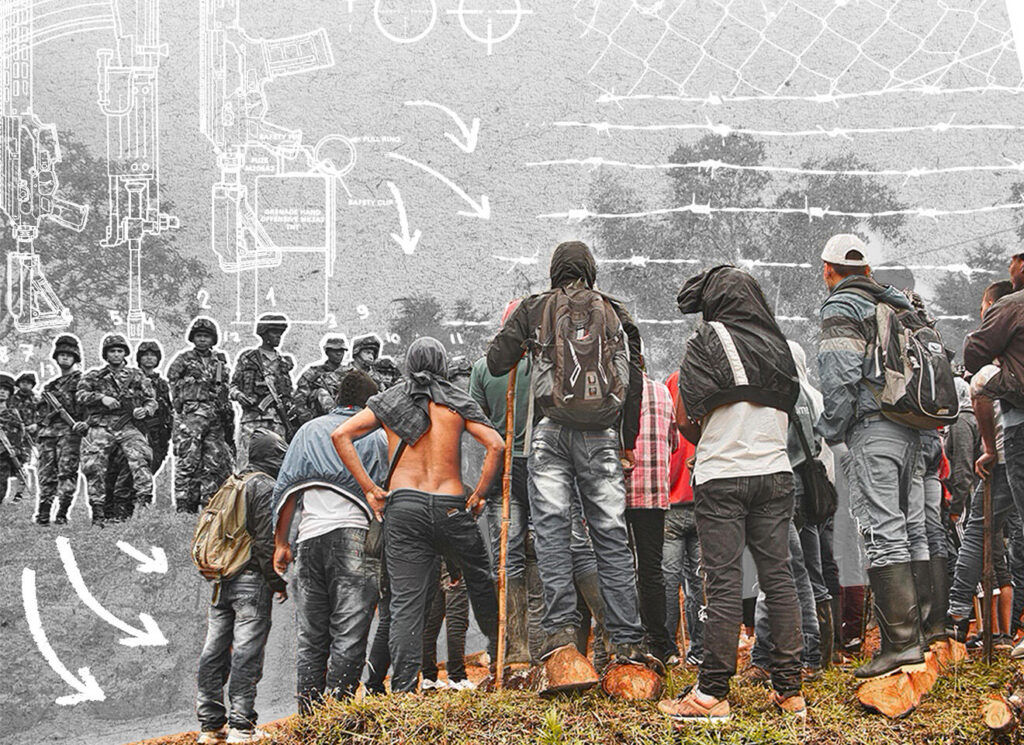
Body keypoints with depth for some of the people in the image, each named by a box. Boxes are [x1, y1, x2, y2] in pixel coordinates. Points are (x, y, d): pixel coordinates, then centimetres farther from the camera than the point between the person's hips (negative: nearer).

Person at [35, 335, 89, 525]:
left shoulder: (82, 380, 7)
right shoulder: (49, 386, 25)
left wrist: (86, 423, -20)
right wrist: (40, 430, 16)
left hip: (70, 430, -5)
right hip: (48, 432, 5)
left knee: (67, 471, -15)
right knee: (46, 473, 0)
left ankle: (62, 514, -16)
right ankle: (43, 514, 3)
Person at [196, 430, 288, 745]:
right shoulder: (265, 486, -7)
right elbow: (267, 540, -14)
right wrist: (278, 582, -8)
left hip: (221, 582, 8)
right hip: (251, 581, -8)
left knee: (214, 651, 6)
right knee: (247, 651, -7)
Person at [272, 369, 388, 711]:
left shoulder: (310, 430, 16)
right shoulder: (376, 435, 9)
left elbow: (286, 489, 13)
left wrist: (281, 543, 16)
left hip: (310, 536, 3)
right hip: (354, 533, -3)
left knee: (311, 637, 9)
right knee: (349, 634, -5)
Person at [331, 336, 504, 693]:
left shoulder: (388, 401, 11)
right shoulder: (458, 402, 7)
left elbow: (341, 435, 1)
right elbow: (496, 445, -5)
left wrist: (369, 488, 1)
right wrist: (479, 494, 2)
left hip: (403, 506, 1)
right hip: (451, 505, -1)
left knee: (405, 601, -3)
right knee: (479, 580, 22)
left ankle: (403, 689, -9)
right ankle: (500, 651, 34)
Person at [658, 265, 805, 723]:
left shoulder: (708, 339, -4)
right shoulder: (778, 346, 12)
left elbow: (684, 418, -5)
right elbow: (786, 412, 16)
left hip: (721, 478, -5)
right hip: (775, 472, 5)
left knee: (724, 582, -5)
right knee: (778, 575, 5)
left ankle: (712, 694, -2)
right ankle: (789, 689, 7)